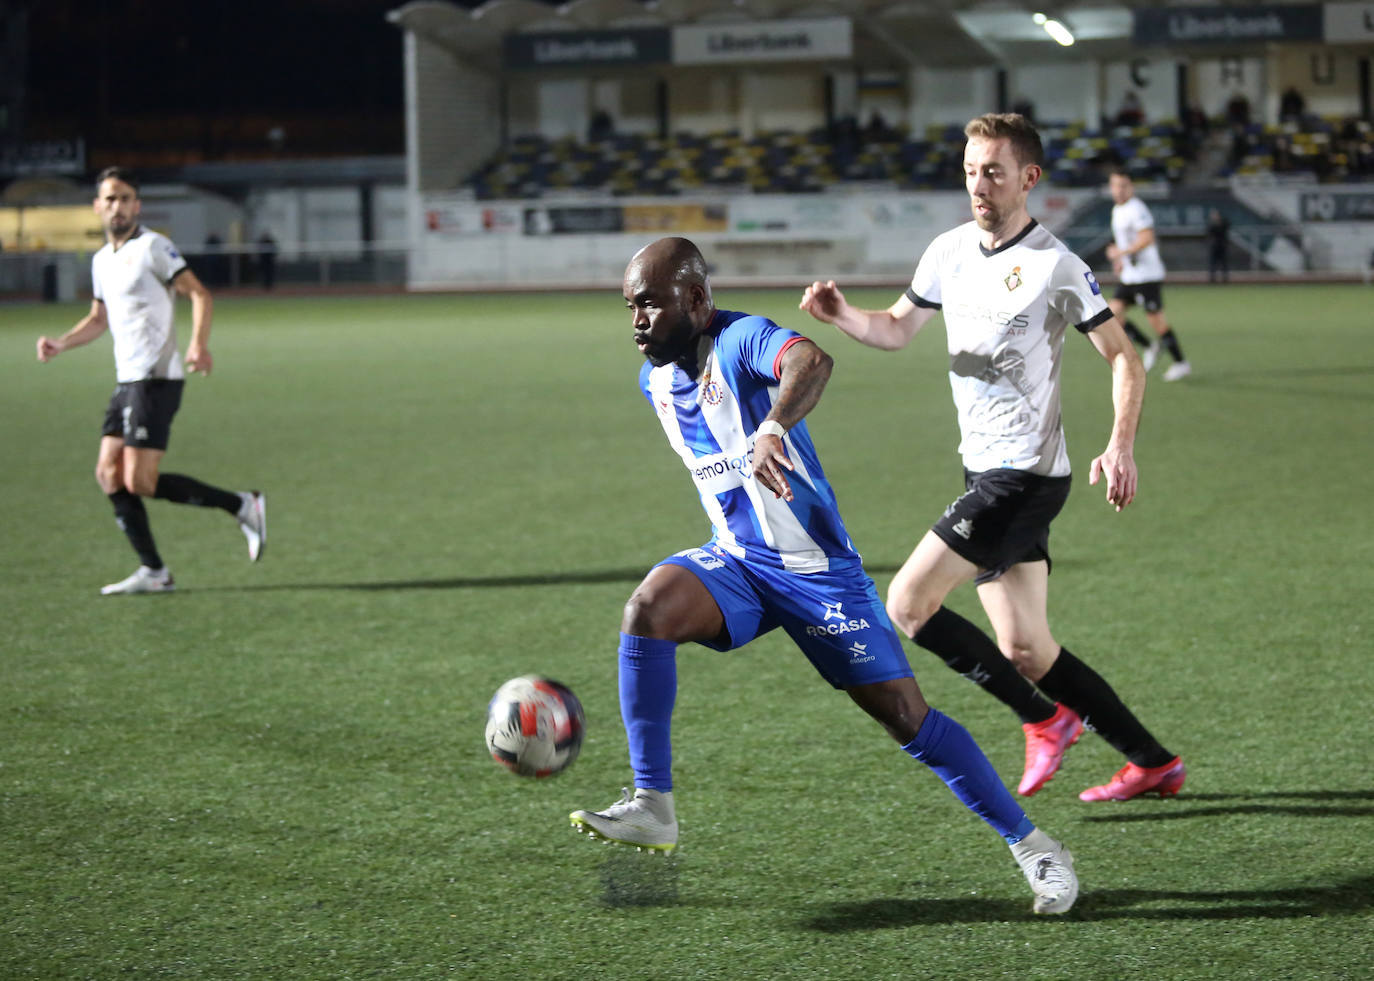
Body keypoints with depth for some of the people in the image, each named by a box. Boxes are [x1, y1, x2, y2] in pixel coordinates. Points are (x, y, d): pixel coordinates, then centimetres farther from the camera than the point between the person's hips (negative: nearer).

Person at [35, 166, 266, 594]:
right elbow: (99, 319, 30)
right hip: (126, 381, 9)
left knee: (139, 482, -13)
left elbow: (199, 293, -13)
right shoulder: (101, 260, 18)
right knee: (109, 475, 1)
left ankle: (242, 506, -2)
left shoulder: (152, 246, -7)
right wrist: (59, 344, 15)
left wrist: (198, 343, -28)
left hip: (155, 379, -9)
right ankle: (153, 572, 4)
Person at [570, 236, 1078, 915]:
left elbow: (811, 362, -44)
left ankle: (1030, 845, 11)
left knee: (905, 717, -5)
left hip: (816, 569, -6)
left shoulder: (744, 341, -19)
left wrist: (772, 429, -62)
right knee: (649, 606, -25)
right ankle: (651, 807, -22)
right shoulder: (654, 379, 5)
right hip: (735, 562, 6)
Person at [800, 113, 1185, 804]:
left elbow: (1123, 358, -7)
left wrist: (1121, 446, -20)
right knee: (1024, 652, 6)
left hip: (1025, 475, -8)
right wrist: (841, 316, 0)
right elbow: (897, 329, 20)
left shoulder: (1056, 266, -12)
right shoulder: (950, 251, 8)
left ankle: (1045, 720, -2)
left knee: (906, 605, -13)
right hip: (985, 472, 8)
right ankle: (1152, 764, 16)